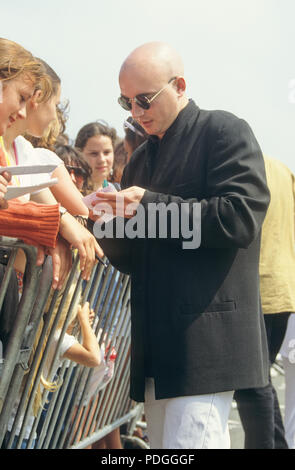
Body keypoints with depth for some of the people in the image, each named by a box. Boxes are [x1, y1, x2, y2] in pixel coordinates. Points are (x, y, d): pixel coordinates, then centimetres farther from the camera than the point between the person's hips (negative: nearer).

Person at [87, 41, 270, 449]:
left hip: (205, 337, -8)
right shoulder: (140, 160, 22)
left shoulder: (223, 132, -1)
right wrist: (104, 226, -1)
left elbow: (241, 217, -15)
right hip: (156, 347, 8)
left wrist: (149, 206, -14)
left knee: (188, 440, -14)